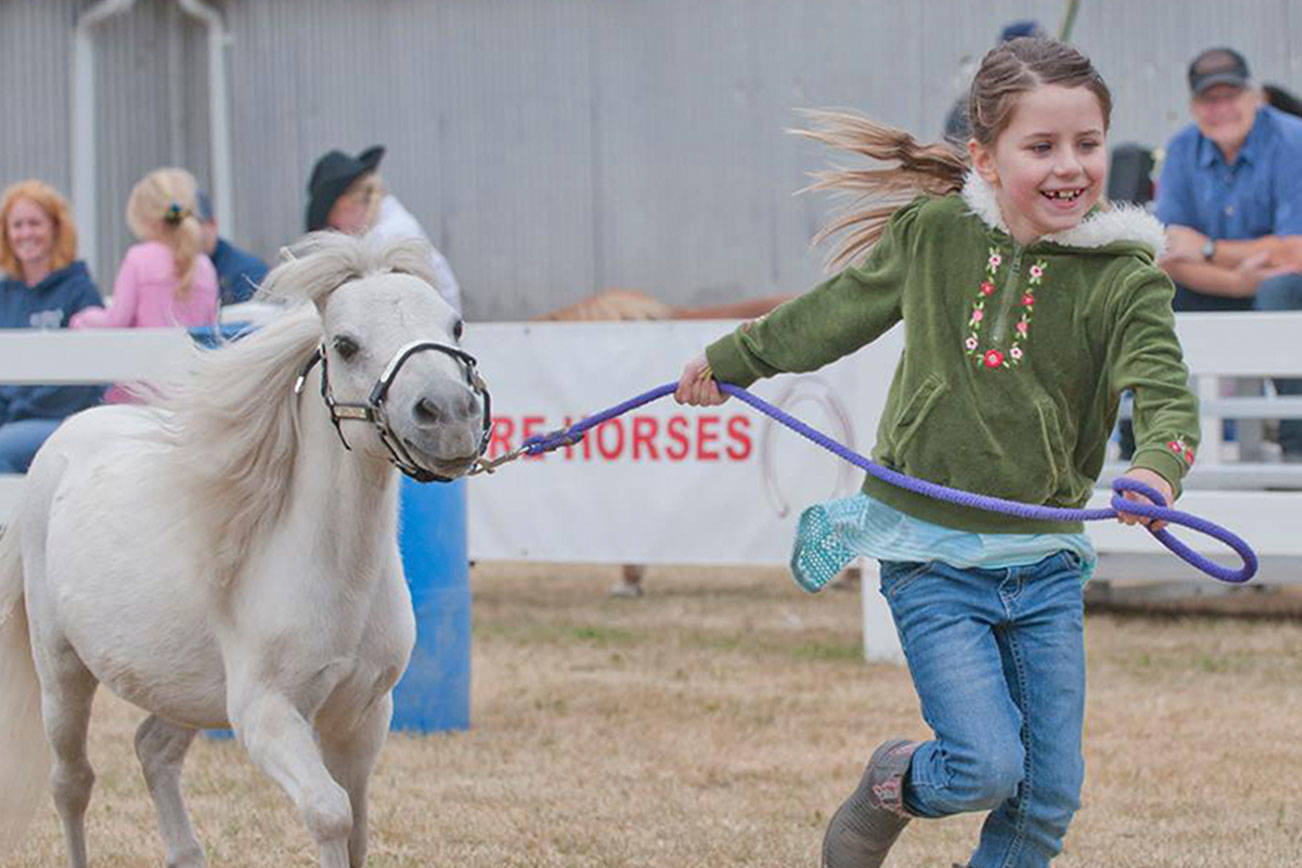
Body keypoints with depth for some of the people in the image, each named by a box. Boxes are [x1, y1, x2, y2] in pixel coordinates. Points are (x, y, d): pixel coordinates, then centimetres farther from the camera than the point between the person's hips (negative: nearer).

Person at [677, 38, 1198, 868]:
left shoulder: (1125, 275, -6)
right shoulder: (932, 235, -2)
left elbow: (1166, 389, -21)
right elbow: (832, 313, 16)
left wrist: (1159, 464, -44)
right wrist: (730, 358, 30)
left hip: (1047, 563, 1)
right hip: (932, 557, -1)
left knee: (1051, 793, 2)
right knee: (987, 767, -13)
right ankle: (893, 783, 21)